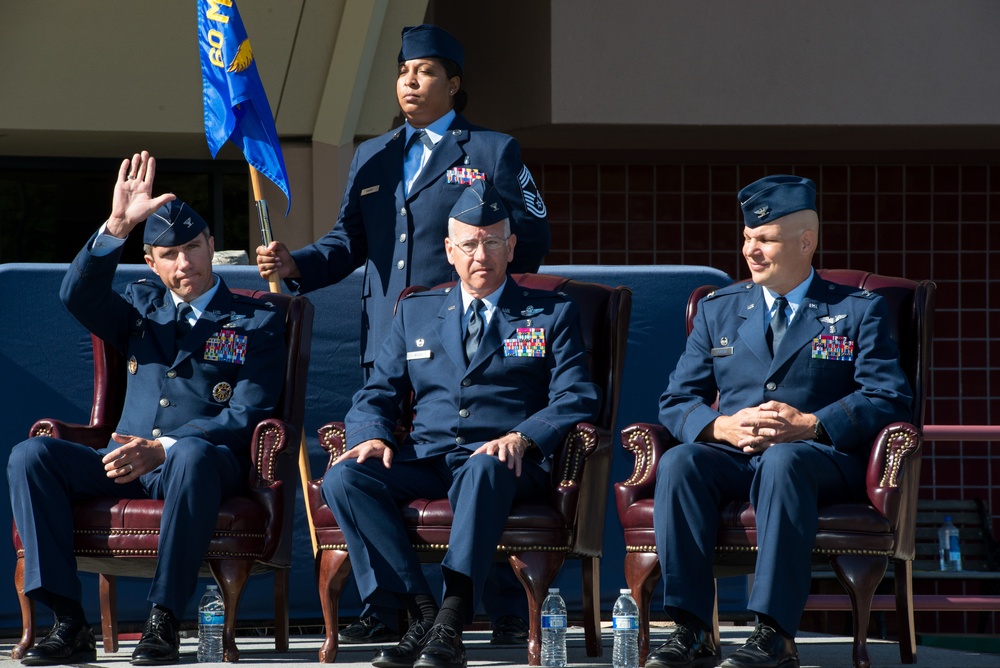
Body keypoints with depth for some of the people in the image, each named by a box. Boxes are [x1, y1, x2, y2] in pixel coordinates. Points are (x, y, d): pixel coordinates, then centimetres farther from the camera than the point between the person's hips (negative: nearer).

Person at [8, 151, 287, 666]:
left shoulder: (257, 323, 9)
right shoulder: (143, 307, 21)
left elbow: (248, 416, -3)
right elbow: (78, 295, 0)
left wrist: (163, 448, -17)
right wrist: (117, 226, -15)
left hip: (204, 463, -4)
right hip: (126, 465, 4)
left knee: (192, 456, -41)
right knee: (30, 456, -21)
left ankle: (163, 618, -34)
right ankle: (69, 624, -28)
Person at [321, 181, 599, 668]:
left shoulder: (552, 315, 14)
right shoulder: (416, 313, 23)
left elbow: (574, 400, 2)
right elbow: (376, 394, 18)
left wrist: (521, 437, -18)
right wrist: (374, 436, -7)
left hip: (502, 464, -3)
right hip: (426, 459, 4)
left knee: (484, 469, -41)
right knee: (343, 478, -27)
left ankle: (451, 624, -46)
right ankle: (421, 613, -30)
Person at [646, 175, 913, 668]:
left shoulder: (858, 311, 11)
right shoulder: (717, 310, 20)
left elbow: (889, 399, -2)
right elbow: (676, 401, 13)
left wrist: (810, 425, -17)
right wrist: (722, 427, -11)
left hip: (822, 457, -3)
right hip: (731, 457, 3)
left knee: (783, 462, -39)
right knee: (678, 463, -31)